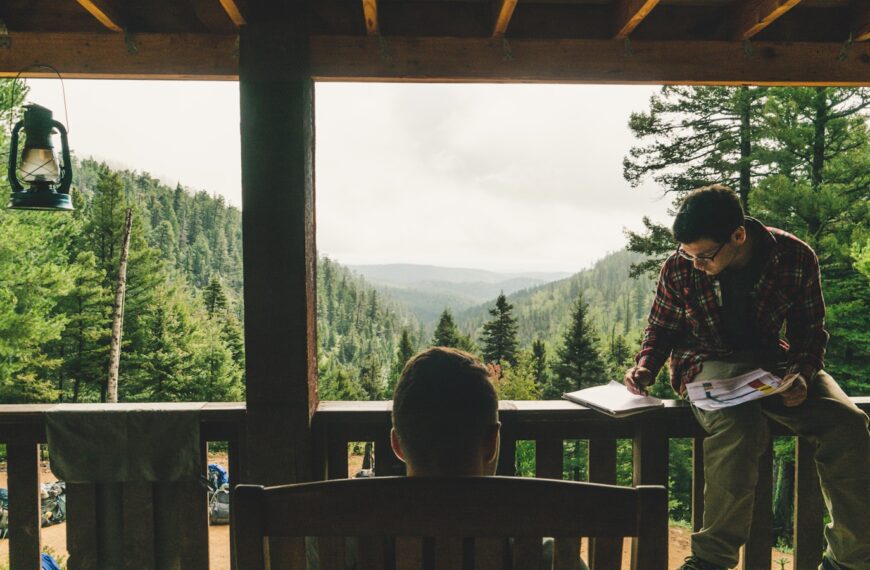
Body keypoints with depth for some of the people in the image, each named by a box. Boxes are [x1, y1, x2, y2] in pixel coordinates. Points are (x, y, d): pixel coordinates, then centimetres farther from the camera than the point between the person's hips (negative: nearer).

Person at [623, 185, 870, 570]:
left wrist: (802, 373, -17)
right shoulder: (678, 268, -12)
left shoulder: (796, 258, -11)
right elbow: (661, 329, 4)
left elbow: (810, 330, 2)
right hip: (708, 364, -2)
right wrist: (646, 365, -15)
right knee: (741, 429, -35)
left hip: (771, 361, 3)